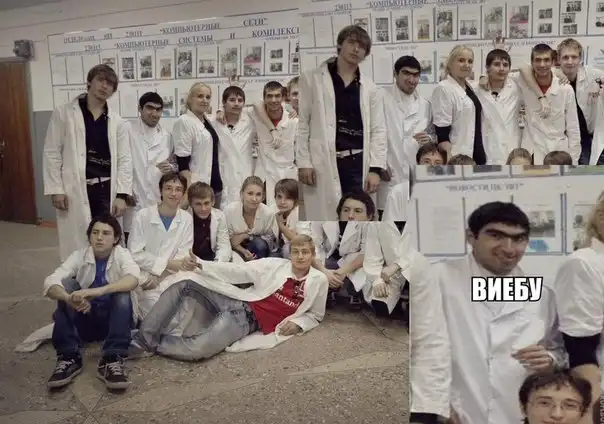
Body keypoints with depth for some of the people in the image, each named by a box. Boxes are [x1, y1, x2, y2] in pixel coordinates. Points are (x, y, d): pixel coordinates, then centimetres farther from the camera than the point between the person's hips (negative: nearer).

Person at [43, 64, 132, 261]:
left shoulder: (117, 121, 8)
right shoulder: (64, 113, 2)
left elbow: (124, 159, 5)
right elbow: (51, 153, 0)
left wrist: (121, 195, -3)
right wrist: (55, 189, -6)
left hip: (107, 189, 2)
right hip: (75, 189, -2)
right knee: (77, 245, 1)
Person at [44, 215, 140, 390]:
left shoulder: (122, 255, -12)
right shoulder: (79, 256, -8)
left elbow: (133, 279, -35)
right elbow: (50, 283, -24)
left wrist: (98, 291, -50)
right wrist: (70, 298, -46)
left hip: (115, 319, -2)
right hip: (84, 320, 2)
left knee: (123, 294, -30)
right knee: (67, 284, -22)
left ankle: (112, 360, -33)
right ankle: (68, 358, -25)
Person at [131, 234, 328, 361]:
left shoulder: (318, 280, 0)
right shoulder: (275, 264, 1)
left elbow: (316, 314, 14)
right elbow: (238, 271, -2)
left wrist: (298, 323, -8)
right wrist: (201, 264, -12)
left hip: (249, 320, -3)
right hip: (235, 303, 3)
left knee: (199, 350, -29)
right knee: (184, 281, -17)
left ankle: (152, 343, -3)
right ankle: (144, 336, -10)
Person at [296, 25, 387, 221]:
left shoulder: (371, 88, 12)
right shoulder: (311, 79, 5)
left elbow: (378, 130, 9)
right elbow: (300, 123, 1)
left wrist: (375, 168, -1)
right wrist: (303, 162, -7)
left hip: (358, 163, 3)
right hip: (323, 164, -3)